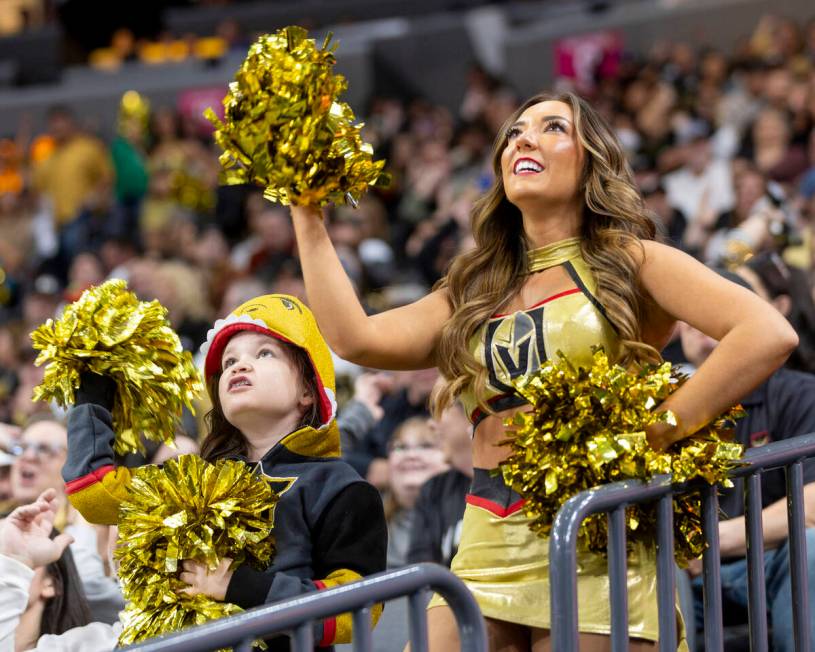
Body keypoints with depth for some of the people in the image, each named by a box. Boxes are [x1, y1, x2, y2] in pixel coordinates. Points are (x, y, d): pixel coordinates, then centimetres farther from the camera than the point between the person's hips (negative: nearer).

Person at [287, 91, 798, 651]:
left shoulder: (629, 263, 4)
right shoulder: (474, 293, 19)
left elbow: (769, 335, -10)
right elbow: (354, 337, 5)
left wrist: (653, 436, -13)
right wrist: (308, 215, 10)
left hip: (592, 553, -4)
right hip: (484, 557, 4)